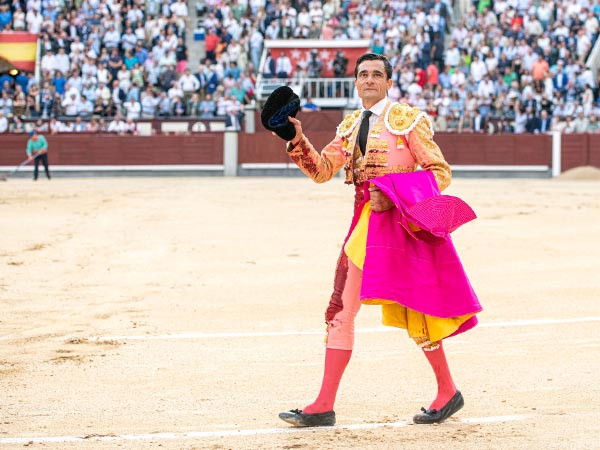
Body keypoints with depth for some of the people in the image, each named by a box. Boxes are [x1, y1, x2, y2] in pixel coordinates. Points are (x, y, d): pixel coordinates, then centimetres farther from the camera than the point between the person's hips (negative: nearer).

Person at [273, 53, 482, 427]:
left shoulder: (406, 118, -4)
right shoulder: (351, 126, 15)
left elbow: (439, 172, -7)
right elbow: (322, 170, 9)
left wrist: (393, 199, -17)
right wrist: (298, 142, -8)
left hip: (400, 221, -6)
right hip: (365, 222, 6)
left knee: (412, 311, -1)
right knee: (340, 308, 1)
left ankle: (448, 392, 17)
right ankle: (324, 406, 2)